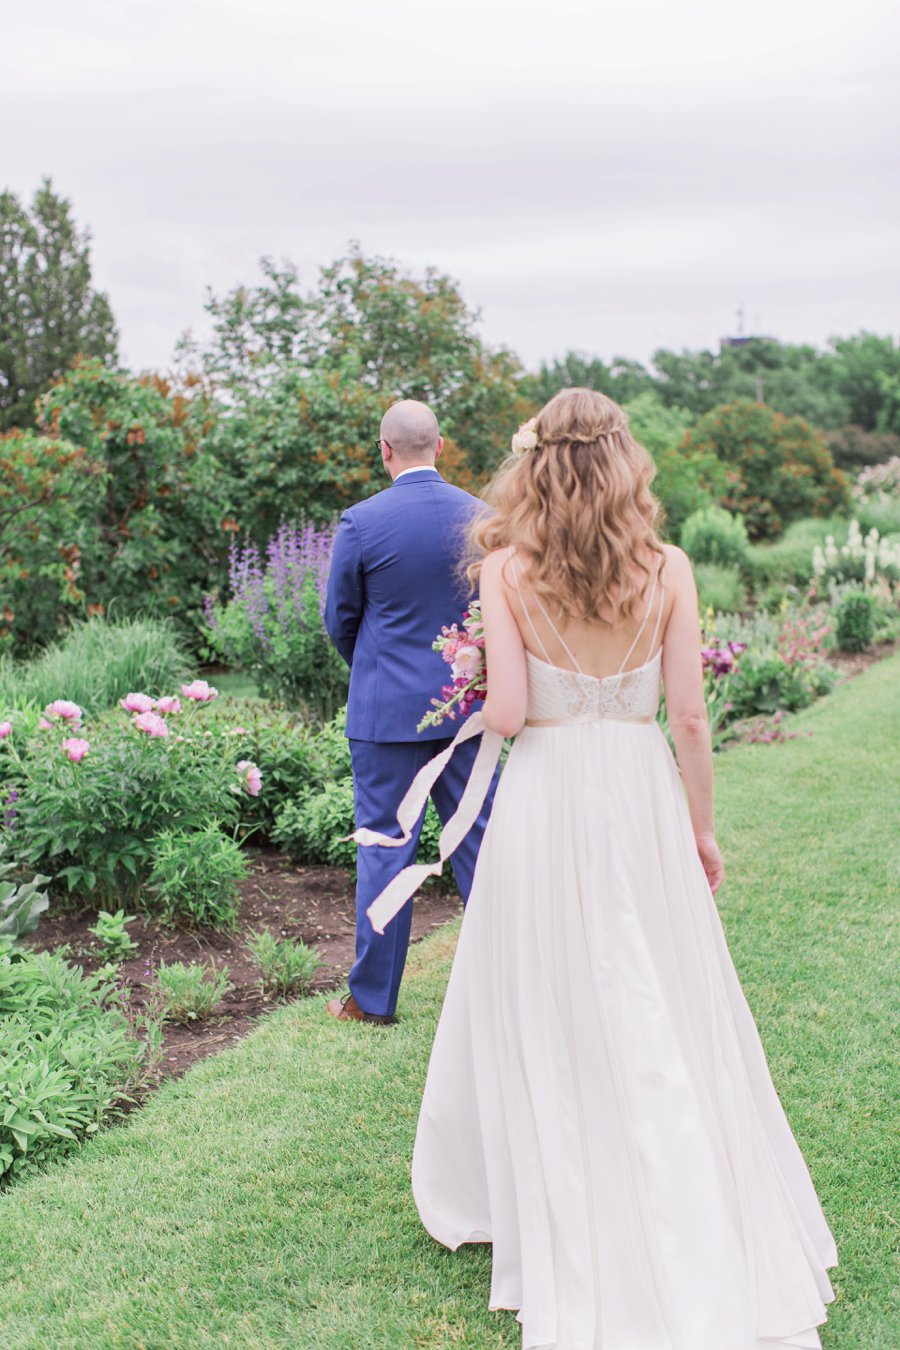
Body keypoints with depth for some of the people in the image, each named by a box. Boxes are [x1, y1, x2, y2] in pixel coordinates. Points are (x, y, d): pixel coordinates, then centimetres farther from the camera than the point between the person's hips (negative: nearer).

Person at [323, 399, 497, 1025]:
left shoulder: (362, 521, -11)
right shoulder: (479, 516, -1)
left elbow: (340, 619, -1)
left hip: (388, 711, -3)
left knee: (385, 847, 5)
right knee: (477, 839, 12)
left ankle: (373, 997, 14)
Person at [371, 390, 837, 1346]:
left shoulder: (506, 567, -9)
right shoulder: (668, 569, -4)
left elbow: (507, 712, -13)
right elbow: (689, 714, -3)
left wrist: (476, 719, 10)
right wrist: (701, 827, 8)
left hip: (545, 794, -2)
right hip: (641, 795, 2)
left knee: (548, 1019, 12)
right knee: (665, 1016, 13)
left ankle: (574, 1241, 26)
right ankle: (716, 1259, 25)